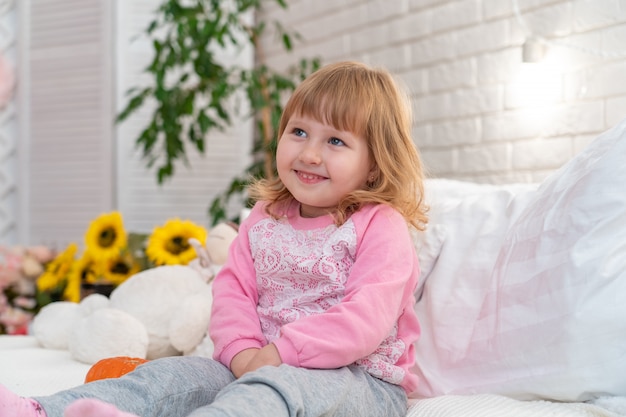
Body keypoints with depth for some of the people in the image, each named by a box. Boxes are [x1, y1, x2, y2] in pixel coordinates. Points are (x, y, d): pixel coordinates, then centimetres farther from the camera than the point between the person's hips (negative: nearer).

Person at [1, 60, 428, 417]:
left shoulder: (382, 227, -7)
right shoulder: (264, 220, 14)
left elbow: (366, 320, -18)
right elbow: (233, 289, 7)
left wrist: (281, 352, -21)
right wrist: (243, 351, -13)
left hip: (361, 380, -7)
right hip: (260, 365, 7)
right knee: (173, 374, -11)